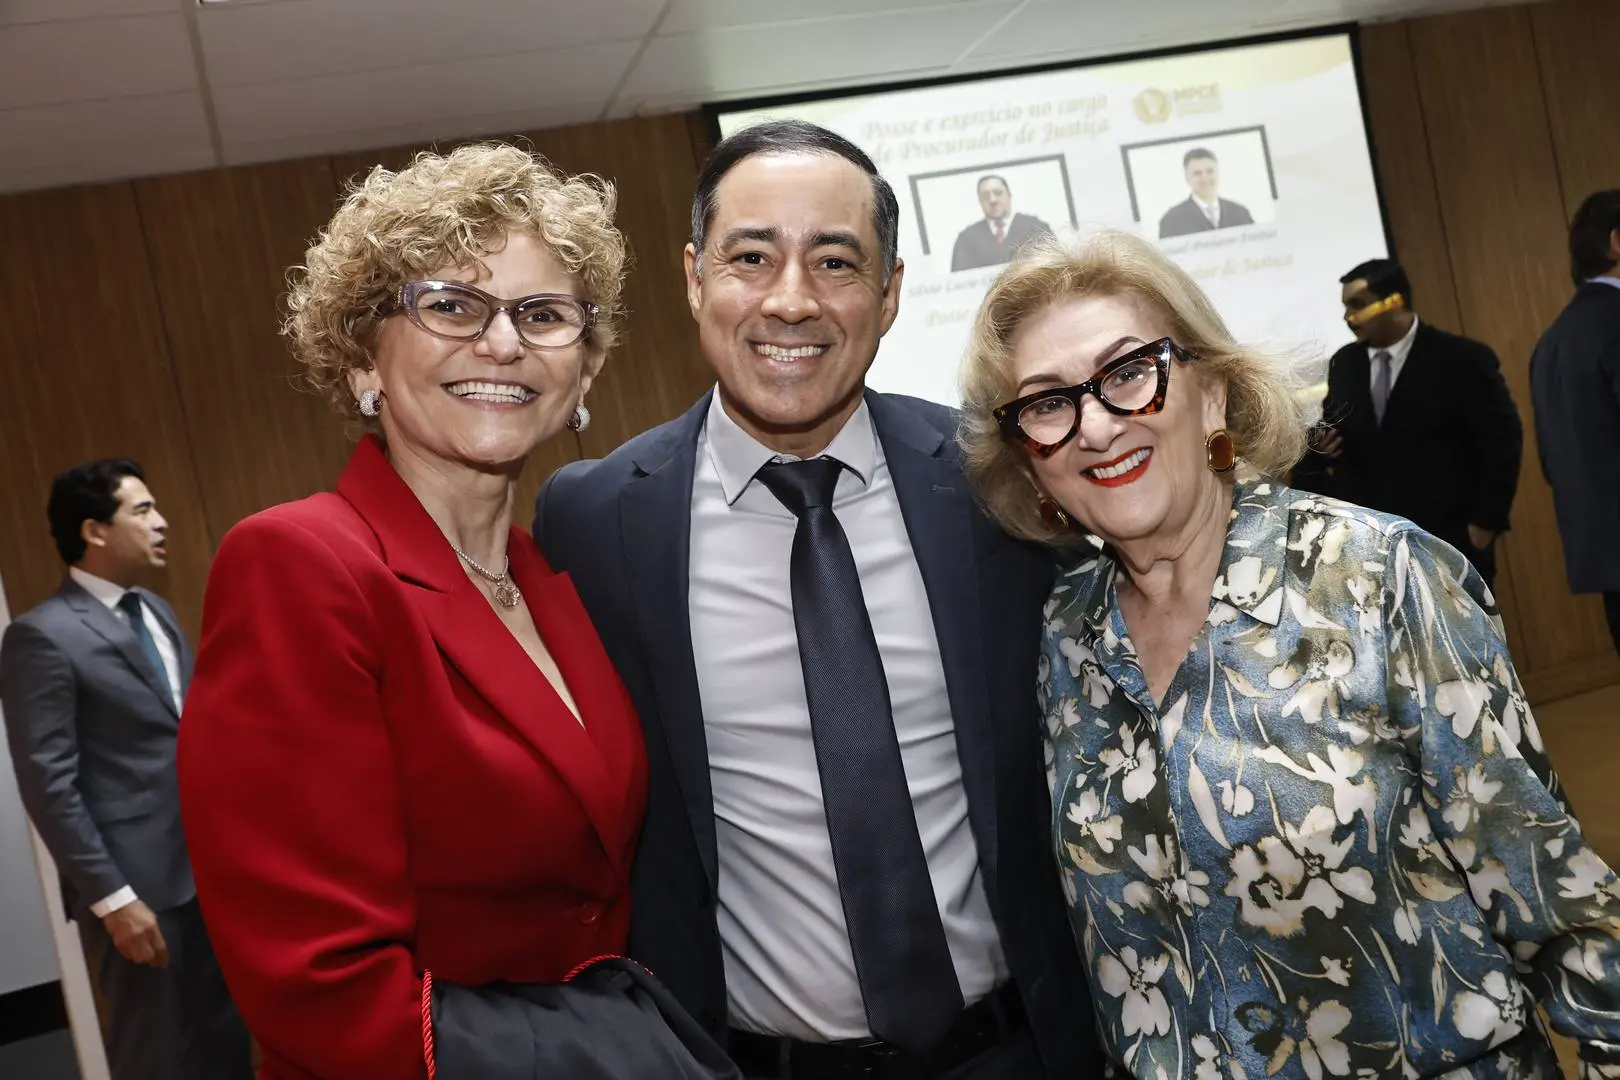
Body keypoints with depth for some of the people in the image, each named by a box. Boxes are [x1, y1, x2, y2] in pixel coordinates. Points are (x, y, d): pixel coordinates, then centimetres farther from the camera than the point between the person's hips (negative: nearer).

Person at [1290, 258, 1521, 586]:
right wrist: (1321, 447, -7)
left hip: (1448, 547, -4)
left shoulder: (1463, 359, -7)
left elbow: (1503, 440, -6)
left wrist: (1486, 523, -9)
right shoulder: (1343, 364, 8)